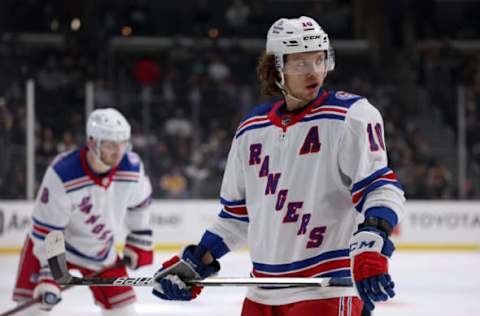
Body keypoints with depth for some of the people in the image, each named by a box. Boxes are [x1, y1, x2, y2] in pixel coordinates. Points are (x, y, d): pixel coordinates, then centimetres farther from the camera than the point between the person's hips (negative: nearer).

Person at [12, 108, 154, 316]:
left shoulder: (132, 168, -19)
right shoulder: (61, 176, -33)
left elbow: (139, 204, 4)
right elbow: (47, 231, -26)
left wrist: (139, 242, 8)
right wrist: (48, 274, -29)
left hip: (101, 250, 4)